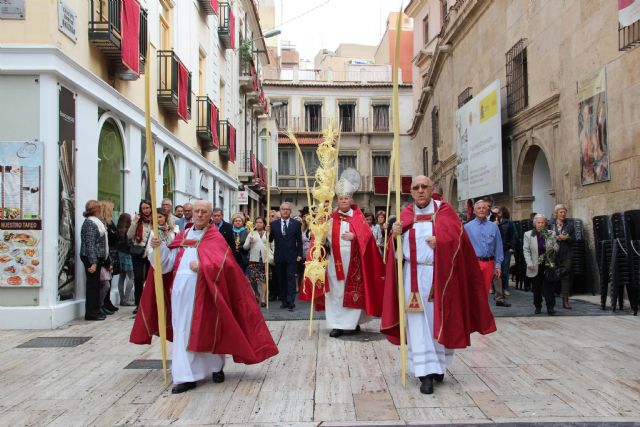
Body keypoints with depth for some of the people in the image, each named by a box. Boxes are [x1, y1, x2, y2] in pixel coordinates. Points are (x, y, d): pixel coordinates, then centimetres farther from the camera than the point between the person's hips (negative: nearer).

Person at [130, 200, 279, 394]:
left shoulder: (215, 238, -1)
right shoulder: (183, 235, 14)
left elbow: (224, 264, -13)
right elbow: (170, 260, 9)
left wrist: (201, 267, -18)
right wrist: (159, 248, -7)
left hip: (202, 291, -4)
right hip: (181, 290, 4)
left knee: (207, 330, 6)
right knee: (184, 332, 4)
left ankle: (216, 367, 26)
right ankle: (186, 376, 8)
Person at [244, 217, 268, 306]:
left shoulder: (267, 233, 10)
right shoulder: (252, 233, 13)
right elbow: (245, 247, 7)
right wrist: (249, 241, -9)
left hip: (265, 259, -1)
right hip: (254, 259, 1)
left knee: (263, 279, -4)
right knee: (252, 278, -3)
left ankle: (263, 299, -4)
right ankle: (256, 294, 19)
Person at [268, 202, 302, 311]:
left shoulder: (296, 224, 1)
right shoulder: (274, 224, 5)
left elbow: (299, 240, 2)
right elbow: (270, 240, 4)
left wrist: (299, 254, -3)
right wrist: (268, 232, -15)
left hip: (291, 257, -2)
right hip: (279, 257, 2)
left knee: (291, 279, -6)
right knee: (281, 280, 8)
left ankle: (291, 302, -7)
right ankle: (283, 301, 15)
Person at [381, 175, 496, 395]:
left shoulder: (444, 210, 2)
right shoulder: (406, 214, 8)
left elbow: (457, 236, -6)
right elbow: (397, 248, 4)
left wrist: (441, 242, -23)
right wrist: (395, 234, -16)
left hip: (439, 275, -1)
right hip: (414, 275, 1)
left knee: (439, 321, 7)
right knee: (418, 325, -2)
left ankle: (438, 364, 24)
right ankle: (425, 373, -1)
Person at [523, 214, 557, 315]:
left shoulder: (551, 234, 5)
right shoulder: (528, 235, 1)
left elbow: (556, 247, 10)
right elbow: (526, 250, -1)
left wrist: (553, 248, -15)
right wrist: (529, 263, -10)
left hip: (548, 264, 0)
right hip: (535, 266, 0)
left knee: (548, 286, -3)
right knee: (536, 288, 7)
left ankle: (550, 307, 2)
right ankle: (538, 307, 19)